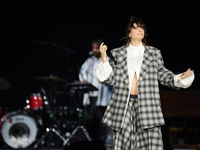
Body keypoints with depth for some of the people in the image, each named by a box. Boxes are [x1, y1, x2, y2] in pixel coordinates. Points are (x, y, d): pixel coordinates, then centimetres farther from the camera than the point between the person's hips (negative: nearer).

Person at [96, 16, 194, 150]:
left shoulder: (154, 53, 15)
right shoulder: (118, 54, 13)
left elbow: (163, 74, 13)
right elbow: (111, 78, 9)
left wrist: (179, 78, -4)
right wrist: (104, 59, -3)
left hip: (147, 103, 0)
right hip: (124, 104, 1)